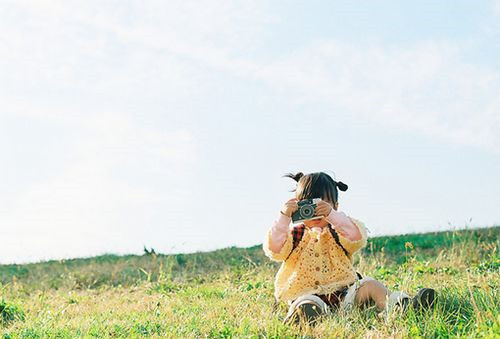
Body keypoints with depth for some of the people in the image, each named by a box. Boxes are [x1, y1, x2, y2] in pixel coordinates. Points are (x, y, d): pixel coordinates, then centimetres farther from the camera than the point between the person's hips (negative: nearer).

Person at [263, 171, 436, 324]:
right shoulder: (296, 234, 11)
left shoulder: (336, 232, 14)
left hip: (343, 290, 3)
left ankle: (400, 305, -39)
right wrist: (284, 218, -18)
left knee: (369, 284, -20)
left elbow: (357, 238, -10)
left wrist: (332, 215, -20)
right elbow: (274, 249, -8)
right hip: (308, 293, -3)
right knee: (307, 304, -39)